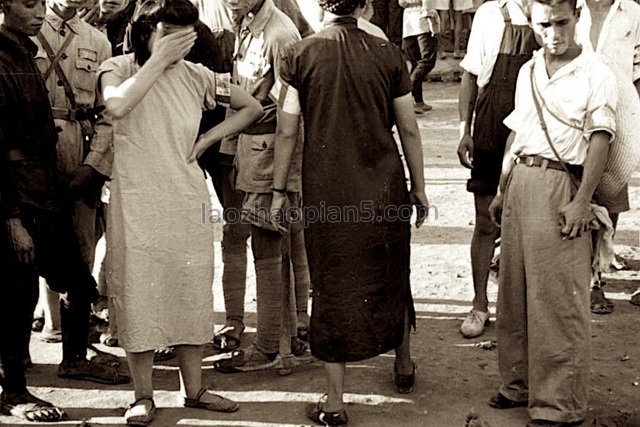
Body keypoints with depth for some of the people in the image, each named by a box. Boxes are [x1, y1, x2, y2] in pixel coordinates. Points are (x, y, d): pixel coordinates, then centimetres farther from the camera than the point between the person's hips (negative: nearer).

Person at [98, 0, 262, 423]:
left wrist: (206, 140, 5)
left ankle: (194, 389, 22)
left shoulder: (194, 76, 4)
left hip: (188, 206, 3)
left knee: (193, 297, 8)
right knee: (138, 298, 0)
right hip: (137, 206, -3)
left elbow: (252, 107, 15)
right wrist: (158, 59, -20)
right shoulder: (119, 68, -2)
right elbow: (117, 105, -26)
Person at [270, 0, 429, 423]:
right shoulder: (388, 54, -3)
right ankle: (404, 362, 42)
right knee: (391, 275, 21)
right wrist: (419, 186, 13)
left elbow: (287, 132, -4)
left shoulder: (299, 55, -5)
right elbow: (409, 129, 2)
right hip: (384, 186, 1)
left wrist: (279, 190, 7)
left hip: (327, 190, -1)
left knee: (333, 284, 9)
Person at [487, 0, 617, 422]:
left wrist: (582, 200, -19)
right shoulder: (527, 72, 14)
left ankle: (561, 405, 5)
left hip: (561, 186, -6)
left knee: (560, 300, -4)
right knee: (515, 290, 11)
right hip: (520, 182, 6)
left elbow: (600, 141, -11)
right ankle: (520, 382, 25)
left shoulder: (596, 75, -4)